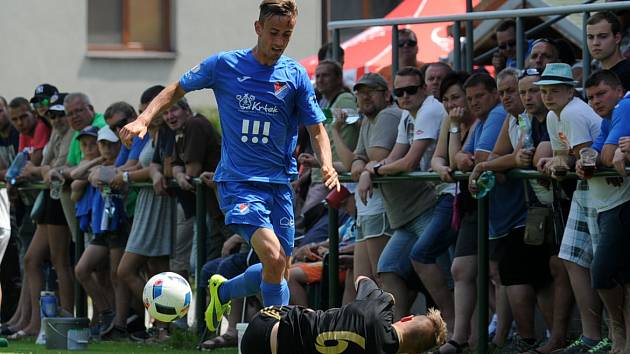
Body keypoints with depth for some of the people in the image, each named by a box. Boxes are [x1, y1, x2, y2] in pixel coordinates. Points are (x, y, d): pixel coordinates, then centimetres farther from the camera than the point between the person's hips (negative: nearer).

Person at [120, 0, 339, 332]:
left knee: (277, 270, 8)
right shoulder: (225, 65, -3)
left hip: (280, 182, 4)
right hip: (238, 181, -4)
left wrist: (327, 166, -13)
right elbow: (178, 88, 11)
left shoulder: (295, 75, 2)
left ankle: (222, 291, 37)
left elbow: (316, 129, 6)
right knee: (274, 258, -23)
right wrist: (143, 120, -3)